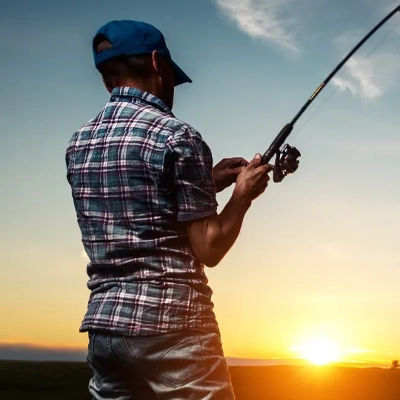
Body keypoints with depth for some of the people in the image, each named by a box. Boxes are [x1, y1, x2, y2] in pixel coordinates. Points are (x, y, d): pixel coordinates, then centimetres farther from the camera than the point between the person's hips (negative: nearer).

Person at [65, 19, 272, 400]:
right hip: (172, 324, -7)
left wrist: (206, 183, 19)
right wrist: (243, 194, 6)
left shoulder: (78, 143, 11)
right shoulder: (175, 135, -10)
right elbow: (209, 249, -10)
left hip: (104, 324, 7)